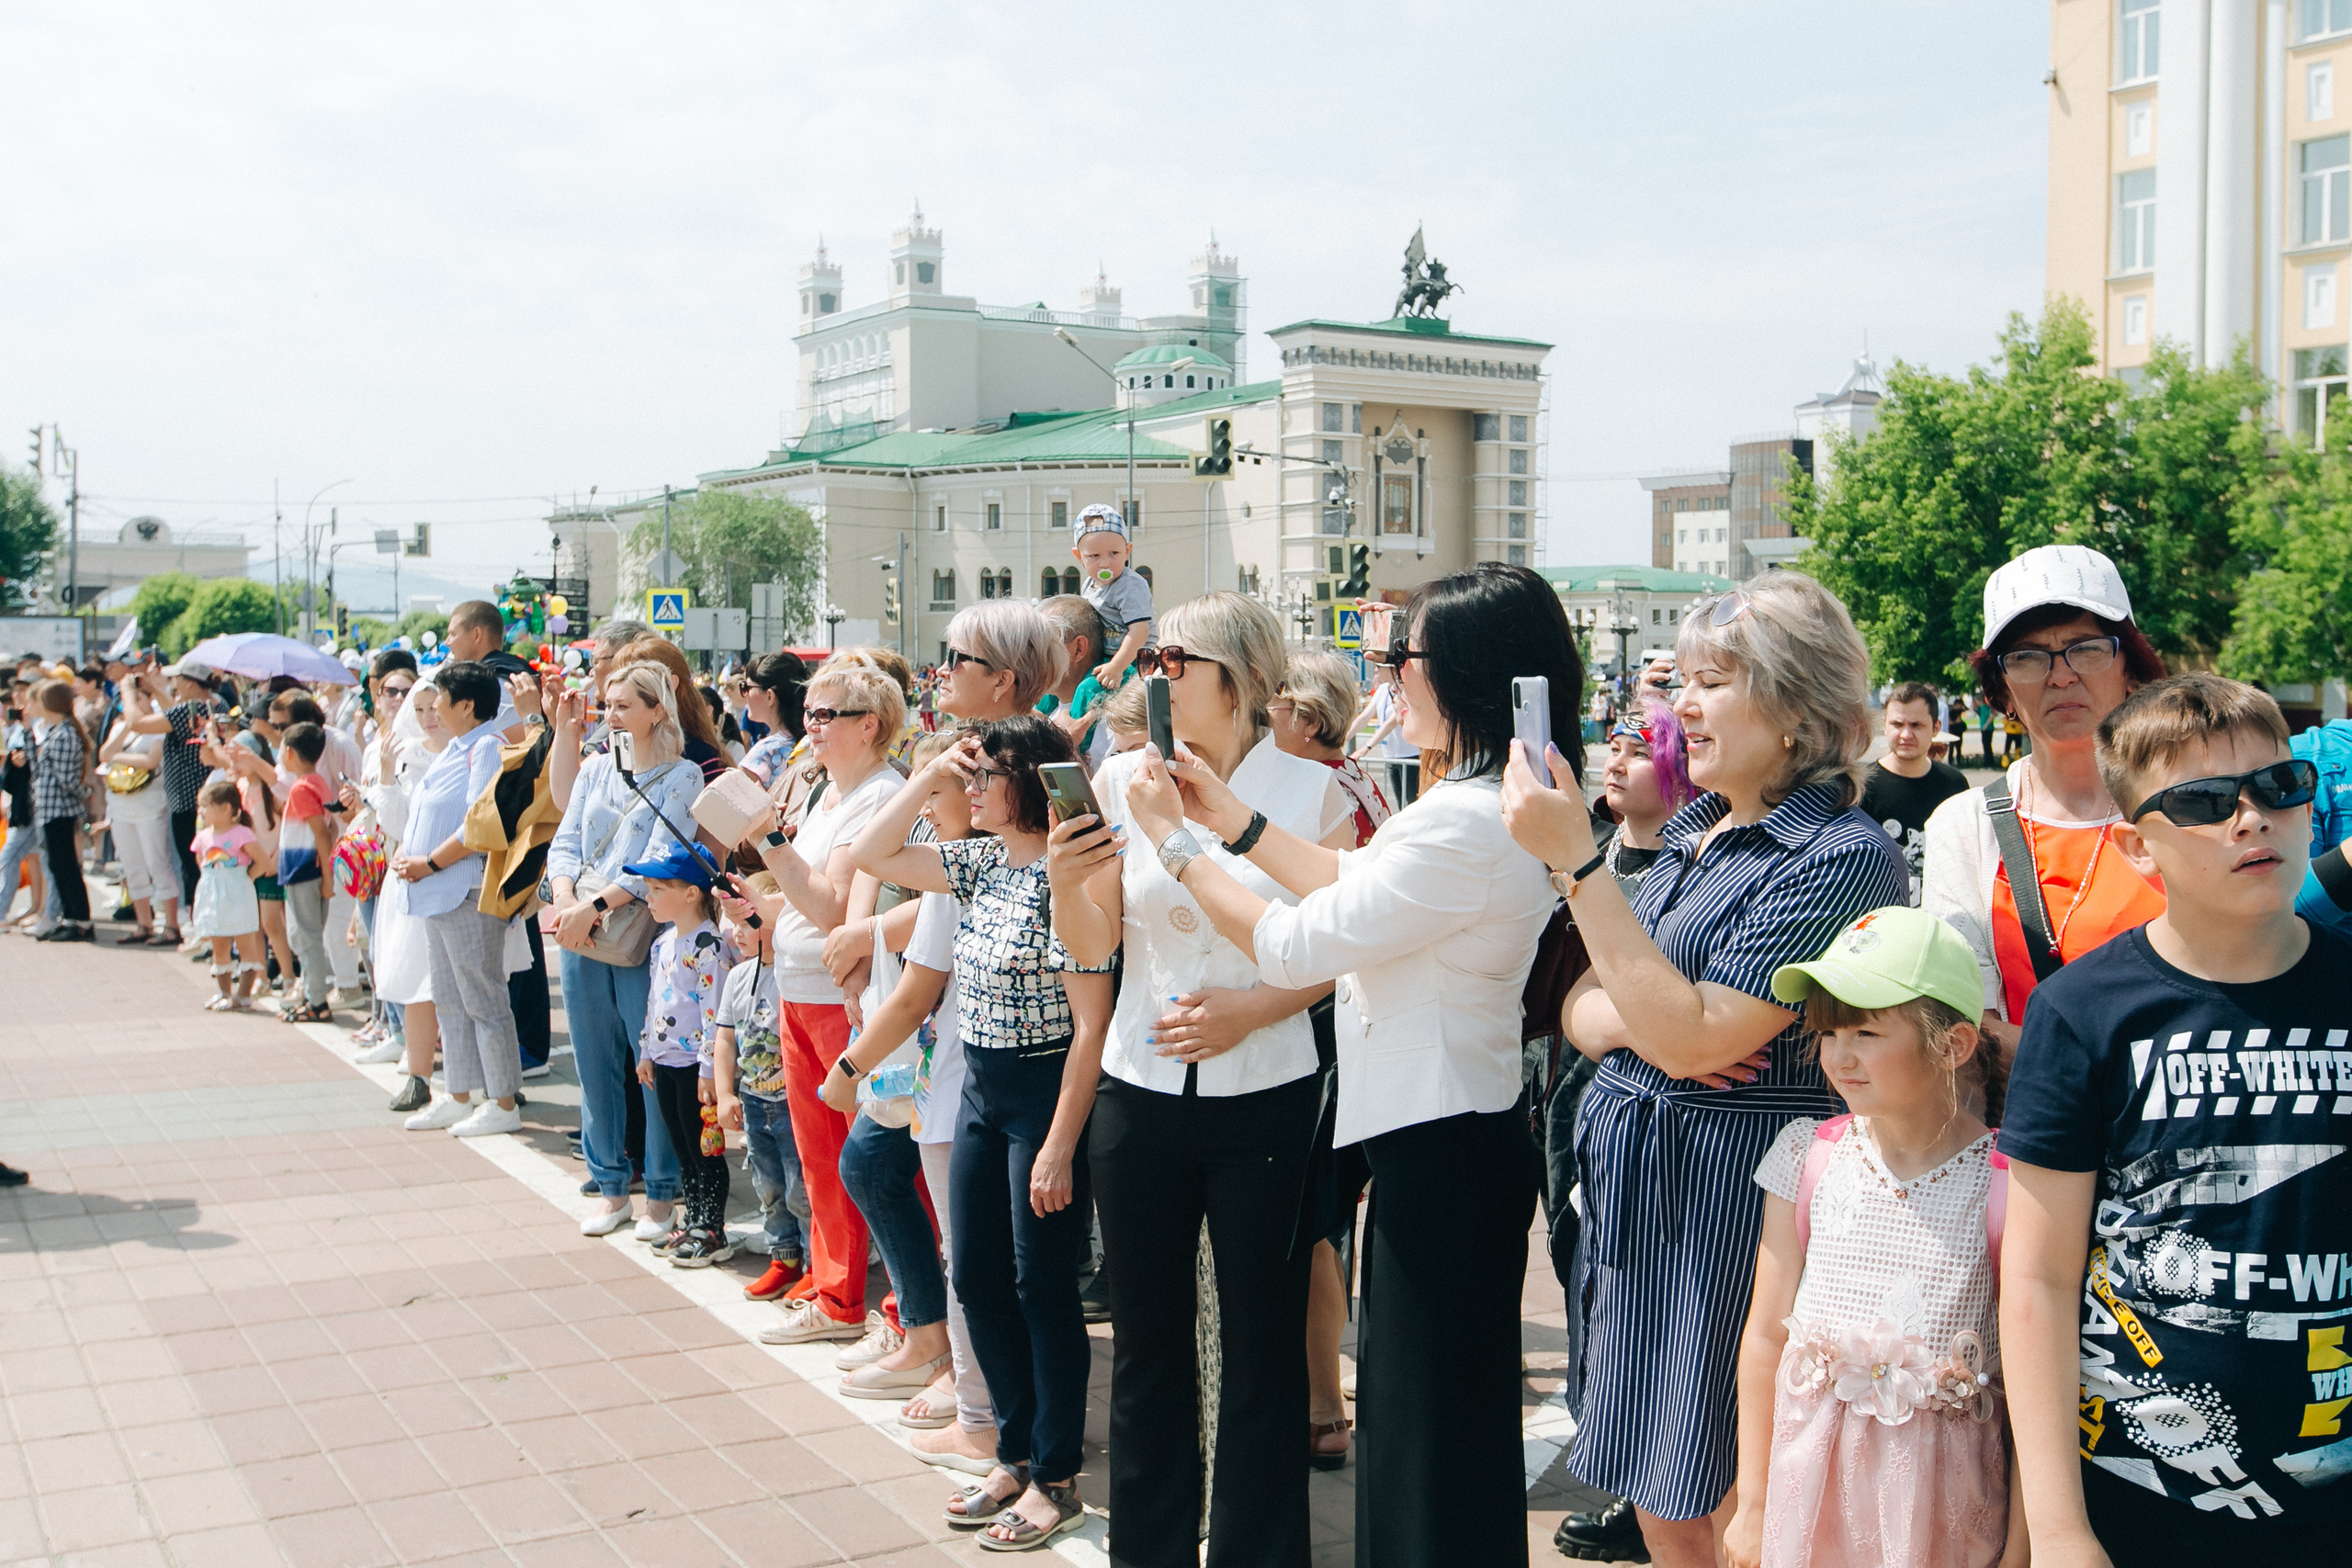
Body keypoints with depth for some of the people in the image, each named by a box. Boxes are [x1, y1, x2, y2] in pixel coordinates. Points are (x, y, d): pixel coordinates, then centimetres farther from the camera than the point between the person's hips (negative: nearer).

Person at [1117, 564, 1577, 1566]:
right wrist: (1233, 820, 14)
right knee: (1406, 1389, 22)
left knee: (1430, 1411, 4)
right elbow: (1356, 884, 17)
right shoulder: (1497, 802, 6)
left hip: (1444, 1151, -10)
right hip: (1442, 1122, 10)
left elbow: (1290, 949, -21)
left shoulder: (1466, 826, -27)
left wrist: (1174, 843, -10)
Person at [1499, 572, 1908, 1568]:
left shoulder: (1841, 857, -14)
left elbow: (1691, 1038, -22)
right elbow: (1580, 1008, 14)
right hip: (1636, 1187, 8)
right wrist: (1629, 1016, -11)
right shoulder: (1694, 832, 11)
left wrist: (1576, 858, -22)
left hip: (1734, 1205, -7)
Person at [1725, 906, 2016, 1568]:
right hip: (1810, 1477, 2)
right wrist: (1752, 1506, 5)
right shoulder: (1810, 1157, -3)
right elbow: (1765, 1335, 3)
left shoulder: (2004, 1183, -10)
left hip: (1939, 1492, -2)